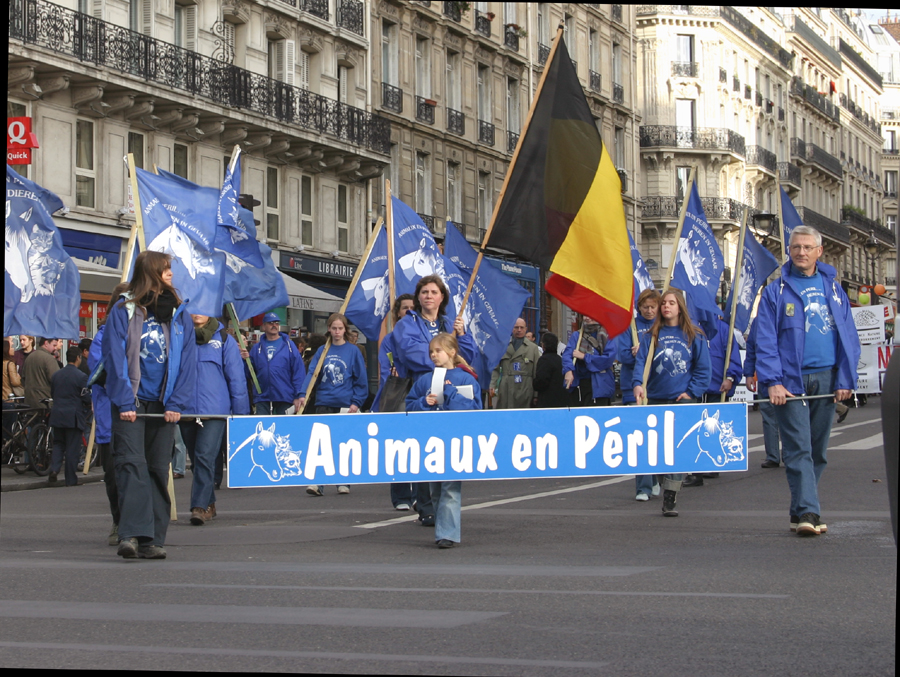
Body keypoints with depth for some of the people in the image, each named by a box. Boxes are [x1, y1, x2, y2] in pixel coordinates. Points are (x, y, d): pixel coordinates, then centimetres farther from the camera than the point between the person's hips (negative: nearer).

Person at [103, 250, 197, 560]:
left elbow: (187, 362, 6)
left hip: (163, 406, 3)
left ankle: (152, 540, 7)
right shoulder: (123, 310, 1)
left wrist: (176, 404, -5)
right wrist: (124, 402, -12)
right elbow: (114, 357, -3)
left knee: (159, 470, 4)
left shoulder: (179, 315, 11)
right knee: (131, 464, -14)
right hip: (130, 404, -3)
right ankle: (131, 533, -21)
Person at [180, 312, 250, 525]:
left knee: (205, 457, -15)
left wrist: (240, 412, 3)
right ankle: (209, 505, 24)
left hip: (214, 410, -3)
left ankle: (200, 506, -16)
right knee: (196, 460, 12)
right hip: (186, 410, 3)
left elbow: (236, 377, 4)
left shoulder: (224, 340, 4)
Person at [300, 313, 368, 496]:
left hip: (345, 404, -1)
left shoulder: (353, 351, 1)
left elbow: (361, 379, 2)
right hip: (324, 403, 1)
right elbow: (312, 373, 0)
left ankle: (343, 482, 15)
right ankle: (317, 482, -6)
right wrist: (303, 394, -14)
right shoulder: (322, 351, 7)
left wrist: (356, 402, -7)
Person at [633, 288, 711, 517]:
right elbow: (641, 361, -2)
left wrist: (692, 391, -5)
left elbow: (703, 368, 6)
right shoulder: (651, 335, 8)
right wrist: (638, 383, -20)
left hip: (683, 399, -2)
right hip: (656, 399, 2)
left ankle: (669, 500, -11)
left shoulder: (694, 335, 4)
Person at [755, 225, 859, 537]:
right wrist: (772, 381, -12)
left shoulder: (833, 288, 11)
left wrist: (845, 379, 0)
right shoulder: (776, 291, 3)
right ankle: (807, 512, -15)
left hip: (826, 379, 3)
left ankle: (802, 510, 18)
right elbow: (765, 341, -2)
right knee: (798, 449, -10)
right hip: (791, 381, -3)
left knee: (817, 450, 8)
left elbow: (848, 335, 9)